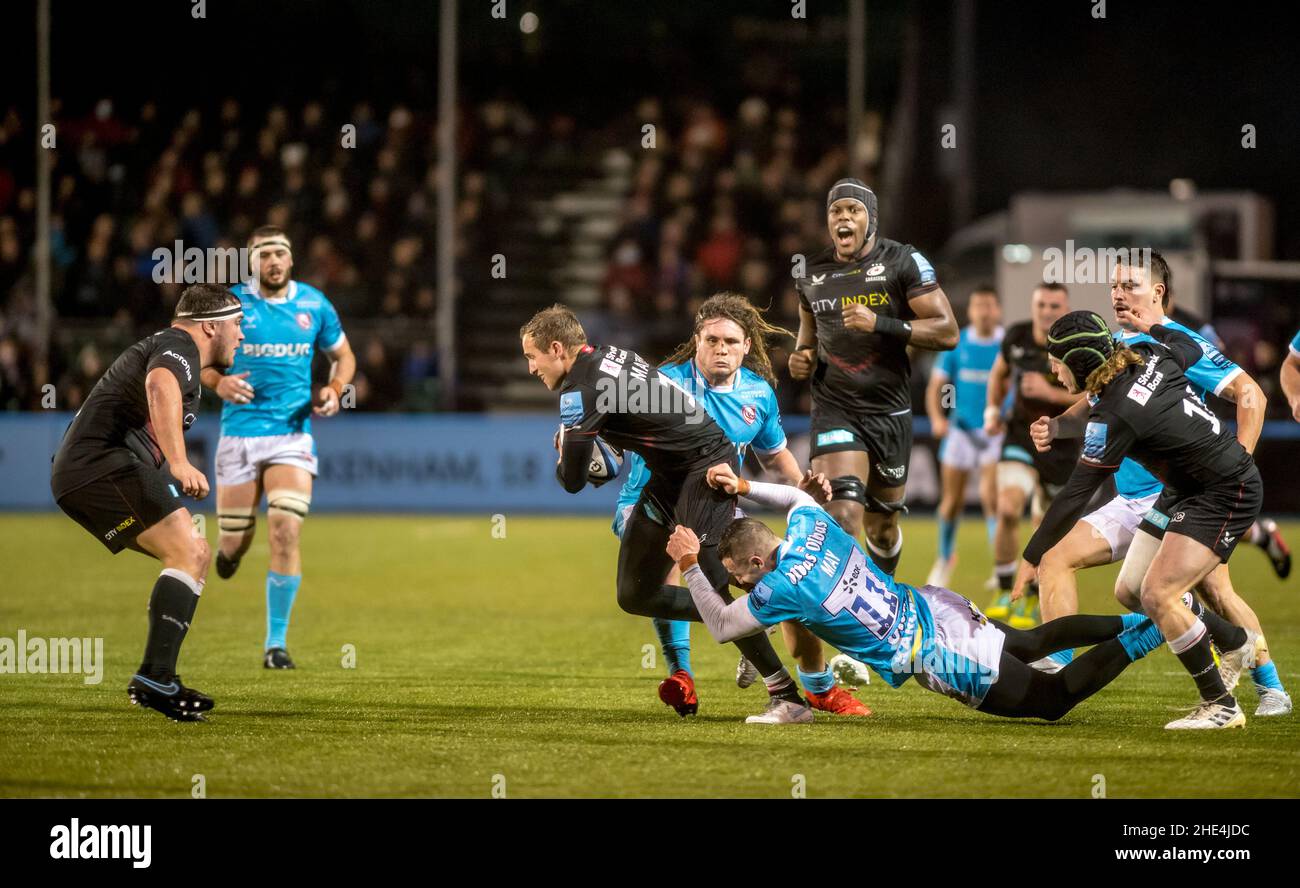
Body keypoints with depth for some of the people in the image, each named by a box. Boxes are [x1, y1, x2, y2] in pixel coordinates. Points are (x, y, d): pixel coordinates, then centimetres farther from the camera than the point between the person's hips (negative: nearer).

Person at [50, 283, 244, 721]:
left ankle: (158, 680, 8)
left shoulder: (163, 347, 29)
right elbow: (160, 386, -29)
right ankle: (154, 677, -30)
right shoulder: (178, 346, -5)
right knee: (187, 554, -20)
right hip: (104, 460, -11)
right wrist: (179, 463, -41)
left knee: (196, 554, 13)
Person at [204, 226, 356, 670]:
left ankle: (276, 642, -7)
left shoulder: (314, 304, 3)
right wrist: (218, 381, -15)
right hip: (240, 431, 0)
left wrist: (334, 389, -3)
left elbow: (343, 355, 18)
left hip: (293, 431, 0)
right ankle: (231, 547, 46)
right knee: (235, 544, 4)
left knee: (286, 533, -16)